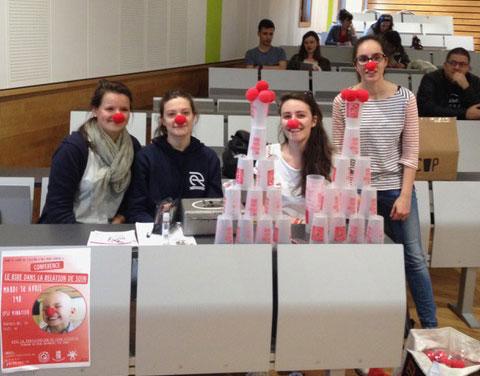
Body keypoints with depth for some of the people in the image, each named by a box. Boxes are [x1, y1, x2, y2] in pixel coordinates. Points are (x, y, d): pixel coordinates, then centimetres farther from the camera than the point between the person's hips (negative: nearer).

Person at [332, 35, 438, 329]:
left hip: (396, 188, 1)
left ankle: (430, 326, 19)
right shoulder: (343, 101, -3)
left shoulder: (405, 98, -2)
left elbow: (411, 152, -1)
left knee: (415, 258, 6)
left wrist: (405, 196, -6)